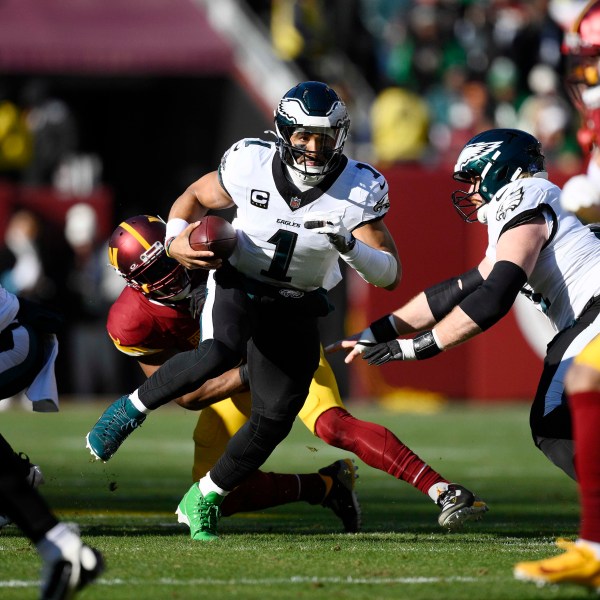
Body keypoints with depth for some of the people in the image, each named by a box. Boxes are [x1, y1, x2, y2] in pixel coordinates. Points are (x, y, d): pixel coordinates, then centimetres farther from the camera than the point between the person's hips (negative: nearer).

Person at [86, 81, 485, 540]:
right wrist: (175, 241, -15)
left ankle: (205, 498, 22)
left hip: (295, 309, 2)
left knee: (274, 420, -2)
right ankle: (133, 408, -10)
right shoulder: (251, 164, -17)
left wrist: (349, 246, -36)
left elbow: (390, 275, -17)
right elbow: (195, 198, 4)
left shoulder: (359, 191, -17)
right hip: (236, 284, -2)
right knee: (219, 355, -34)